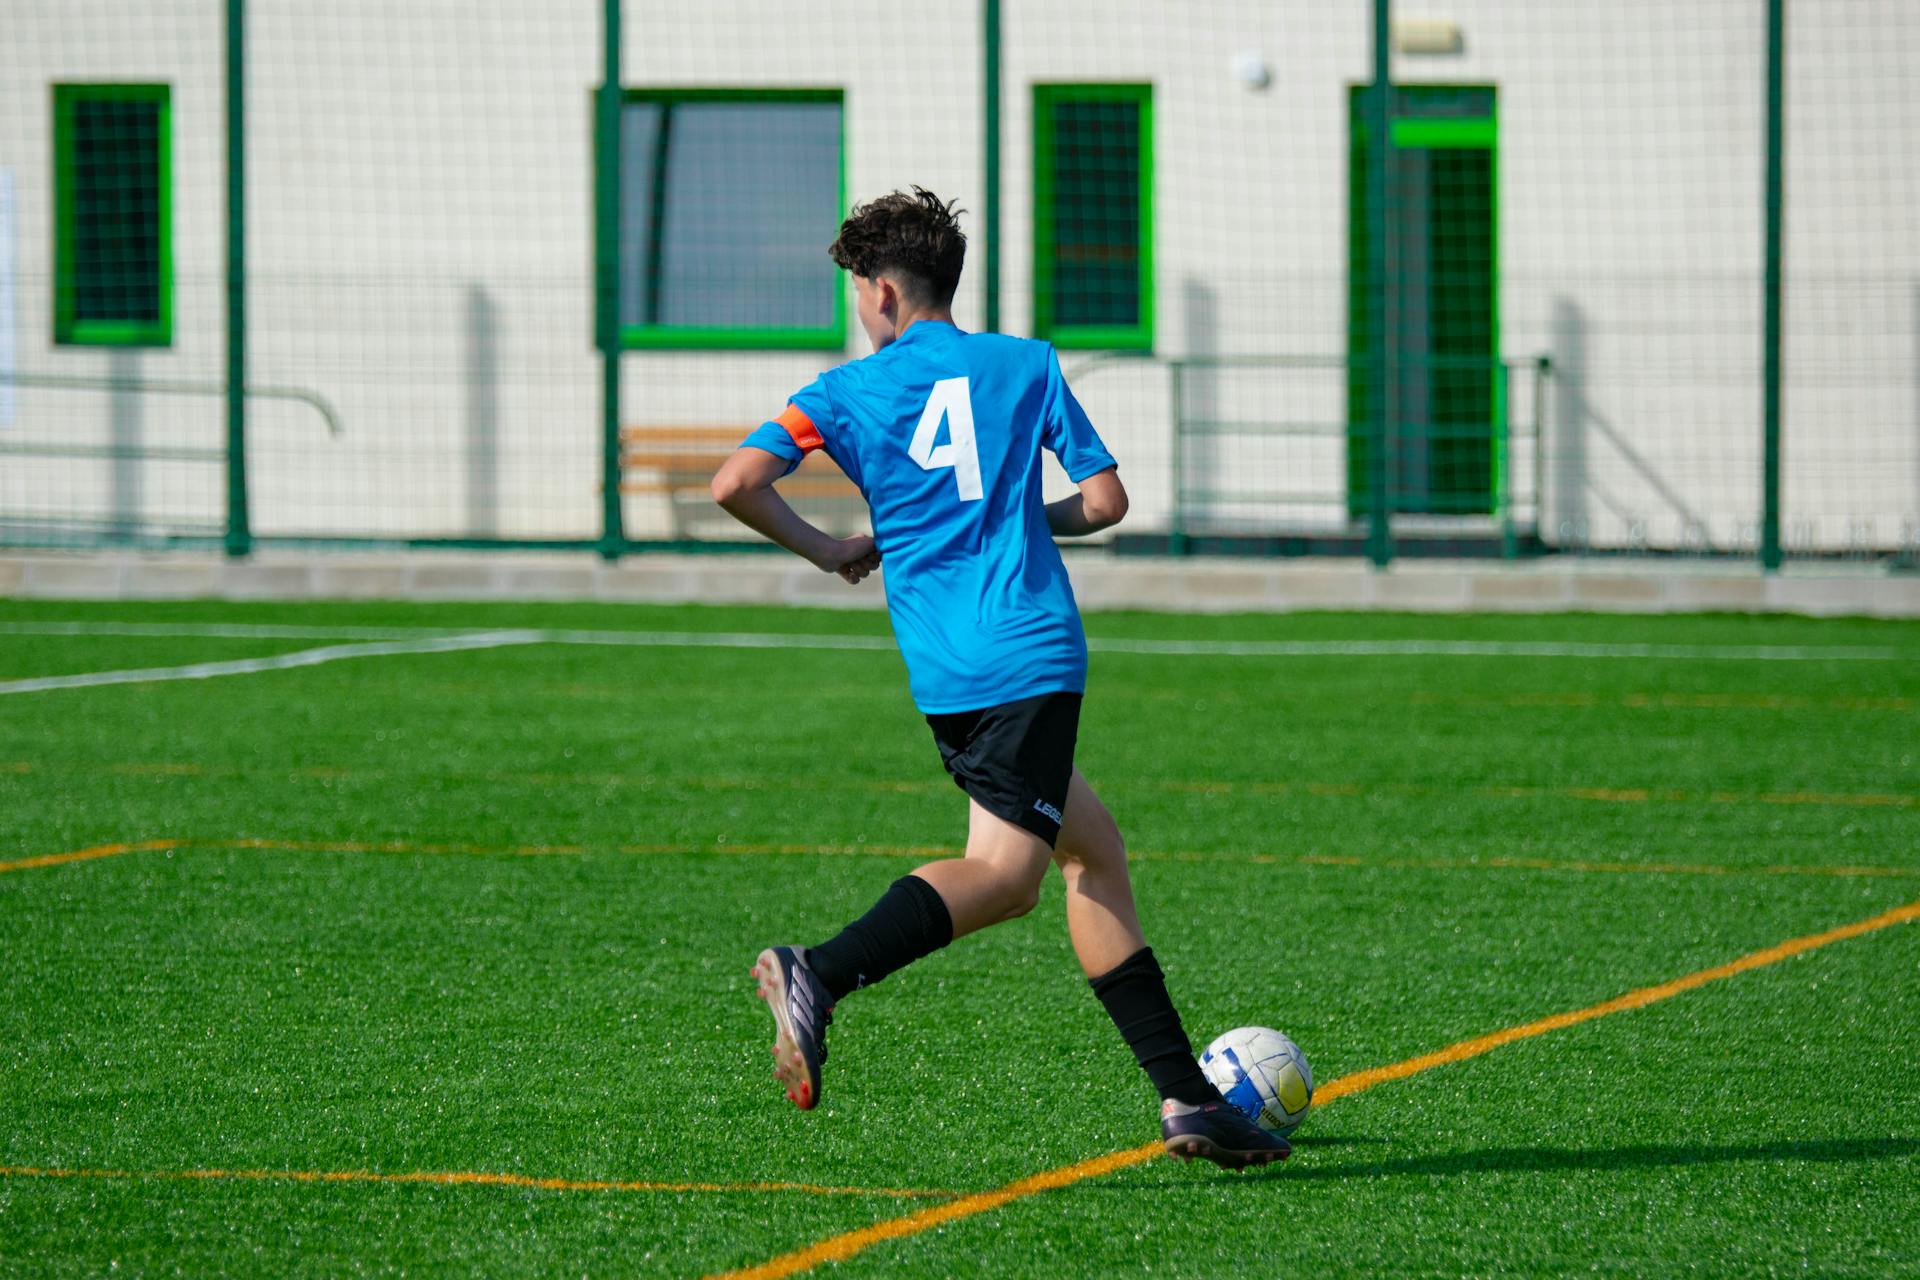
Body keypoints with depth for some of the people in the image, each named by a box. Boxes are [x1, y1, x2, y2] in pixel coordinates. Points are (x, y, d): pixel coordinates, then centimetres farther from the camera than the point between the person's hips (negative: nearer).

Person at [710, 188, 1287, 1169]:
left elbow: (736, 484, -3)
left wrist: (827, 552, 13)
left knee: (1093, 848, 14)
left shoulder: (848, 391, 10)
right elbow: (1106, 500, 9)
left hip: (940, 674, 4)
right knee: (1003, 873, -14)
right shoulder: (1026, 365, 10)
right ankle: (819, 977, -38)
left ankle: (1184, 1096, 12)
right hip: (1031, 655, -4)